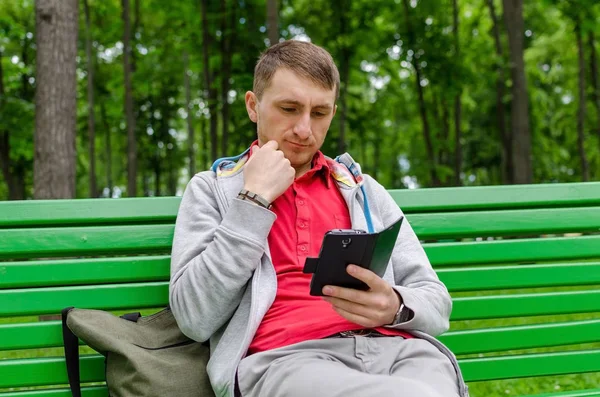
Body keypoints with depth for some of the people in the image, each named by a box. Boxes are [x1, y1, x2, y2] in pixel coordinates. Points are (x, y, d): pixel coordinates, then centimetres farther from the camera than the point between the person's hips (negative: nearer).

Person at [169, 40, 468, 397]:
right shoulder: (211, 189, 15)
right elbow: (196, 319, 0)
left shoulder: (364, 190, 23)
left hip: (394, 346, 5)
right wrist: (255, 200, -1)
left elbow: (436, 304, 18)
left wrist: (397, 308, -7)